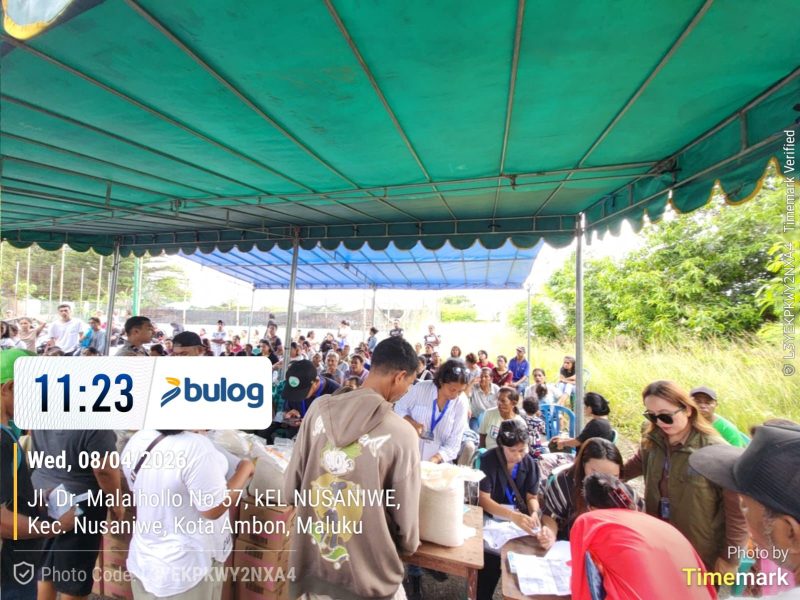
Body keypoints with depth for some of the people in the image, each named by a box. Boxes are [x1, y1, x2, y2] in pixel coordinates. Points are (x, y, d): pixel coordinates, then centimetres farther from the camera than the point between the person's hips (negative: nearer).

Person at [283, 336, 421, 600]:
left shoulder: (319, 409, -10)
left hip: (309, 568, 4)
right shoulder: (401, 434, -22)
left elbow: (289, 491, -2)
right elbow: (406, 526, -11)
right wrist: (410, 544, 11)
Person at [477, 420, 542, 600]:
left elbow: (532, 497, 5)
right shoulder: (488, 460, -15)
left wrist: (534, 514, -19)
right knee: (492, 551, -29)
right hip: (492, 517, -3)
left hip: (520, 519, 4)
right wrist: (513, 516, -33)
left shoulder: (530, 463, -1)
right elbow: (484, 500, -18)